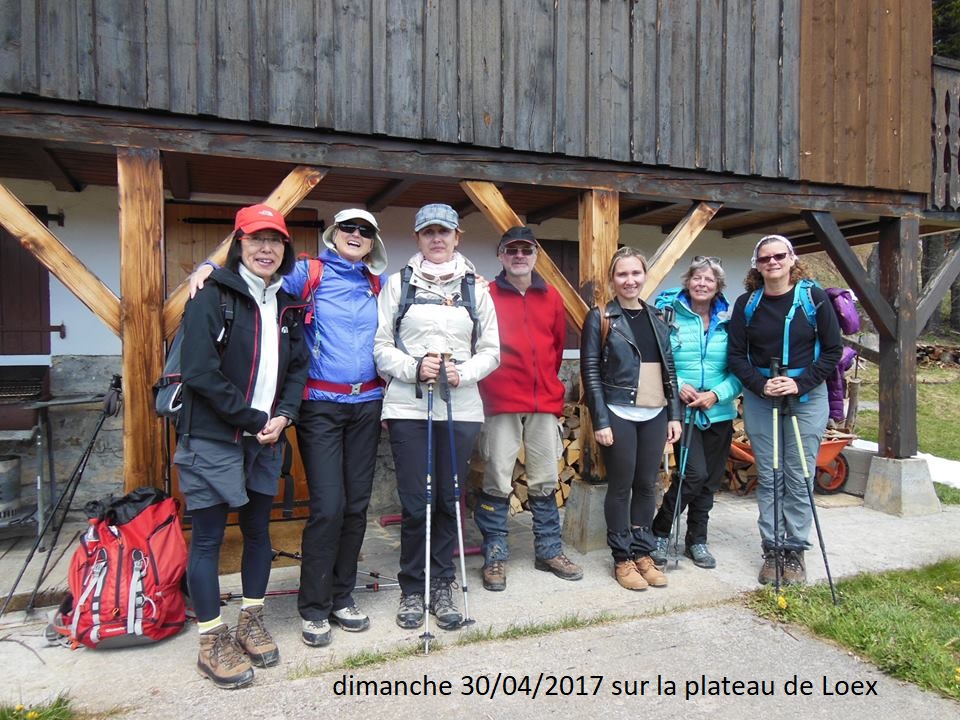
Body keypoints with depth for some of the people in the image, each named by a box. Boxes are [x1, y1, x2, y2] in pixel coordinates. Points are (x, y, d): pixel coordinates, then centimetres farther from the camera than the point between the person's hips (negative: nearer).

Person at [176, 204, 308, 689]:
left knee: (258, 530, 14)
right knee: (208, 538, 3)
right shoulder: (212, 298, -8)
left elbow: (297, 367, 12)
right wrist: (254, 419, -13)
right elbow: (200, 373, -15)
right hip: (212, 440, -6)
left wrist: (283, 416, -5)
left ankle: (251, 623, 31)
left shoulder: (287, 307, 11)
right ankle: (212, 643, 16)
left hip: (265, 439, 6)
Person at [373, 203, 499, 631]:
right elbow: (381, 346, 2)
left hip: (461, 409, 2)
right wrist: (415, 368, -14)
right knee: (415, 503, 1)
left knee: (449, 500, 7)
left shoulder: (475, 289, 11)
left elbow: (491, 351, 9)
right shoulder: (398, 284, 6)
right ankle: (412, 590, 20)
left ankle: (441, 586, 25)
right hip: (408, 407, -2)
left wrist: (461, 373, -9)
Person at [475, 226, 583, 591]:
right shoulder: (486, 296, -2)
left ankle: (548, 550, 27)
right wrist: (488, 388, 0)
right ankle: (495, 554, 16)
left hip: (545, 403, 4)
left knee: (545, 481, 13)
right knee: (497, 482, 2)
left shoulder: (552, 297, 10)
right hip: (500, 403, -4)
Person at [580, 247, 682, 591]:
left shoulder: (657, 318, 11)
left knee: (647, 485, 11)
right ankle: (623, 559, 16)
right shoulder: (600, 317, -4)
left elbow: (669, 370, 13)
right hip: (619, 415, -5)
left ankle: (643, 553, 24)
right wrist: (600, 421, -13)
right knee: (621, 486, 4)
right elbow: (590, 372, -8)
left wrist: (674, 415, 8)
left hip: (655, 415, 5)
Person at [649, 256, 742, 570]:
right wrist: (678, 385, -19)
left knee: (709, 480, 11)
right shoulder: (670, 315, -4)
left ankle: (696, 541, 28)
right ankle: (659, 532, 6)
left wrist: (717, 394, -12)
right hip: (683, 412, -4)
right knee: (694, 473, -14)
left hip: (719, 413, 4)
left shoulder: (727, 322, 5)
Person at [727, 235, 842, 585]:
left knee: (799, 479, 2)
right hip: (759, 399, 2)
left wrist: (800, 383, -13)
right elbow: (736, 356, 3)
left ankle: (794, 550, 16)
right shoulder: (746, 303, 2)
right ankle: (772, 550, 17)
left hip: (807, 397, -1)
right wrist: (761, 385, -13)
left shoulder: (814, 297, -3)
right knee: (767, 478, 6)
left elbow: (832, 351, -1)